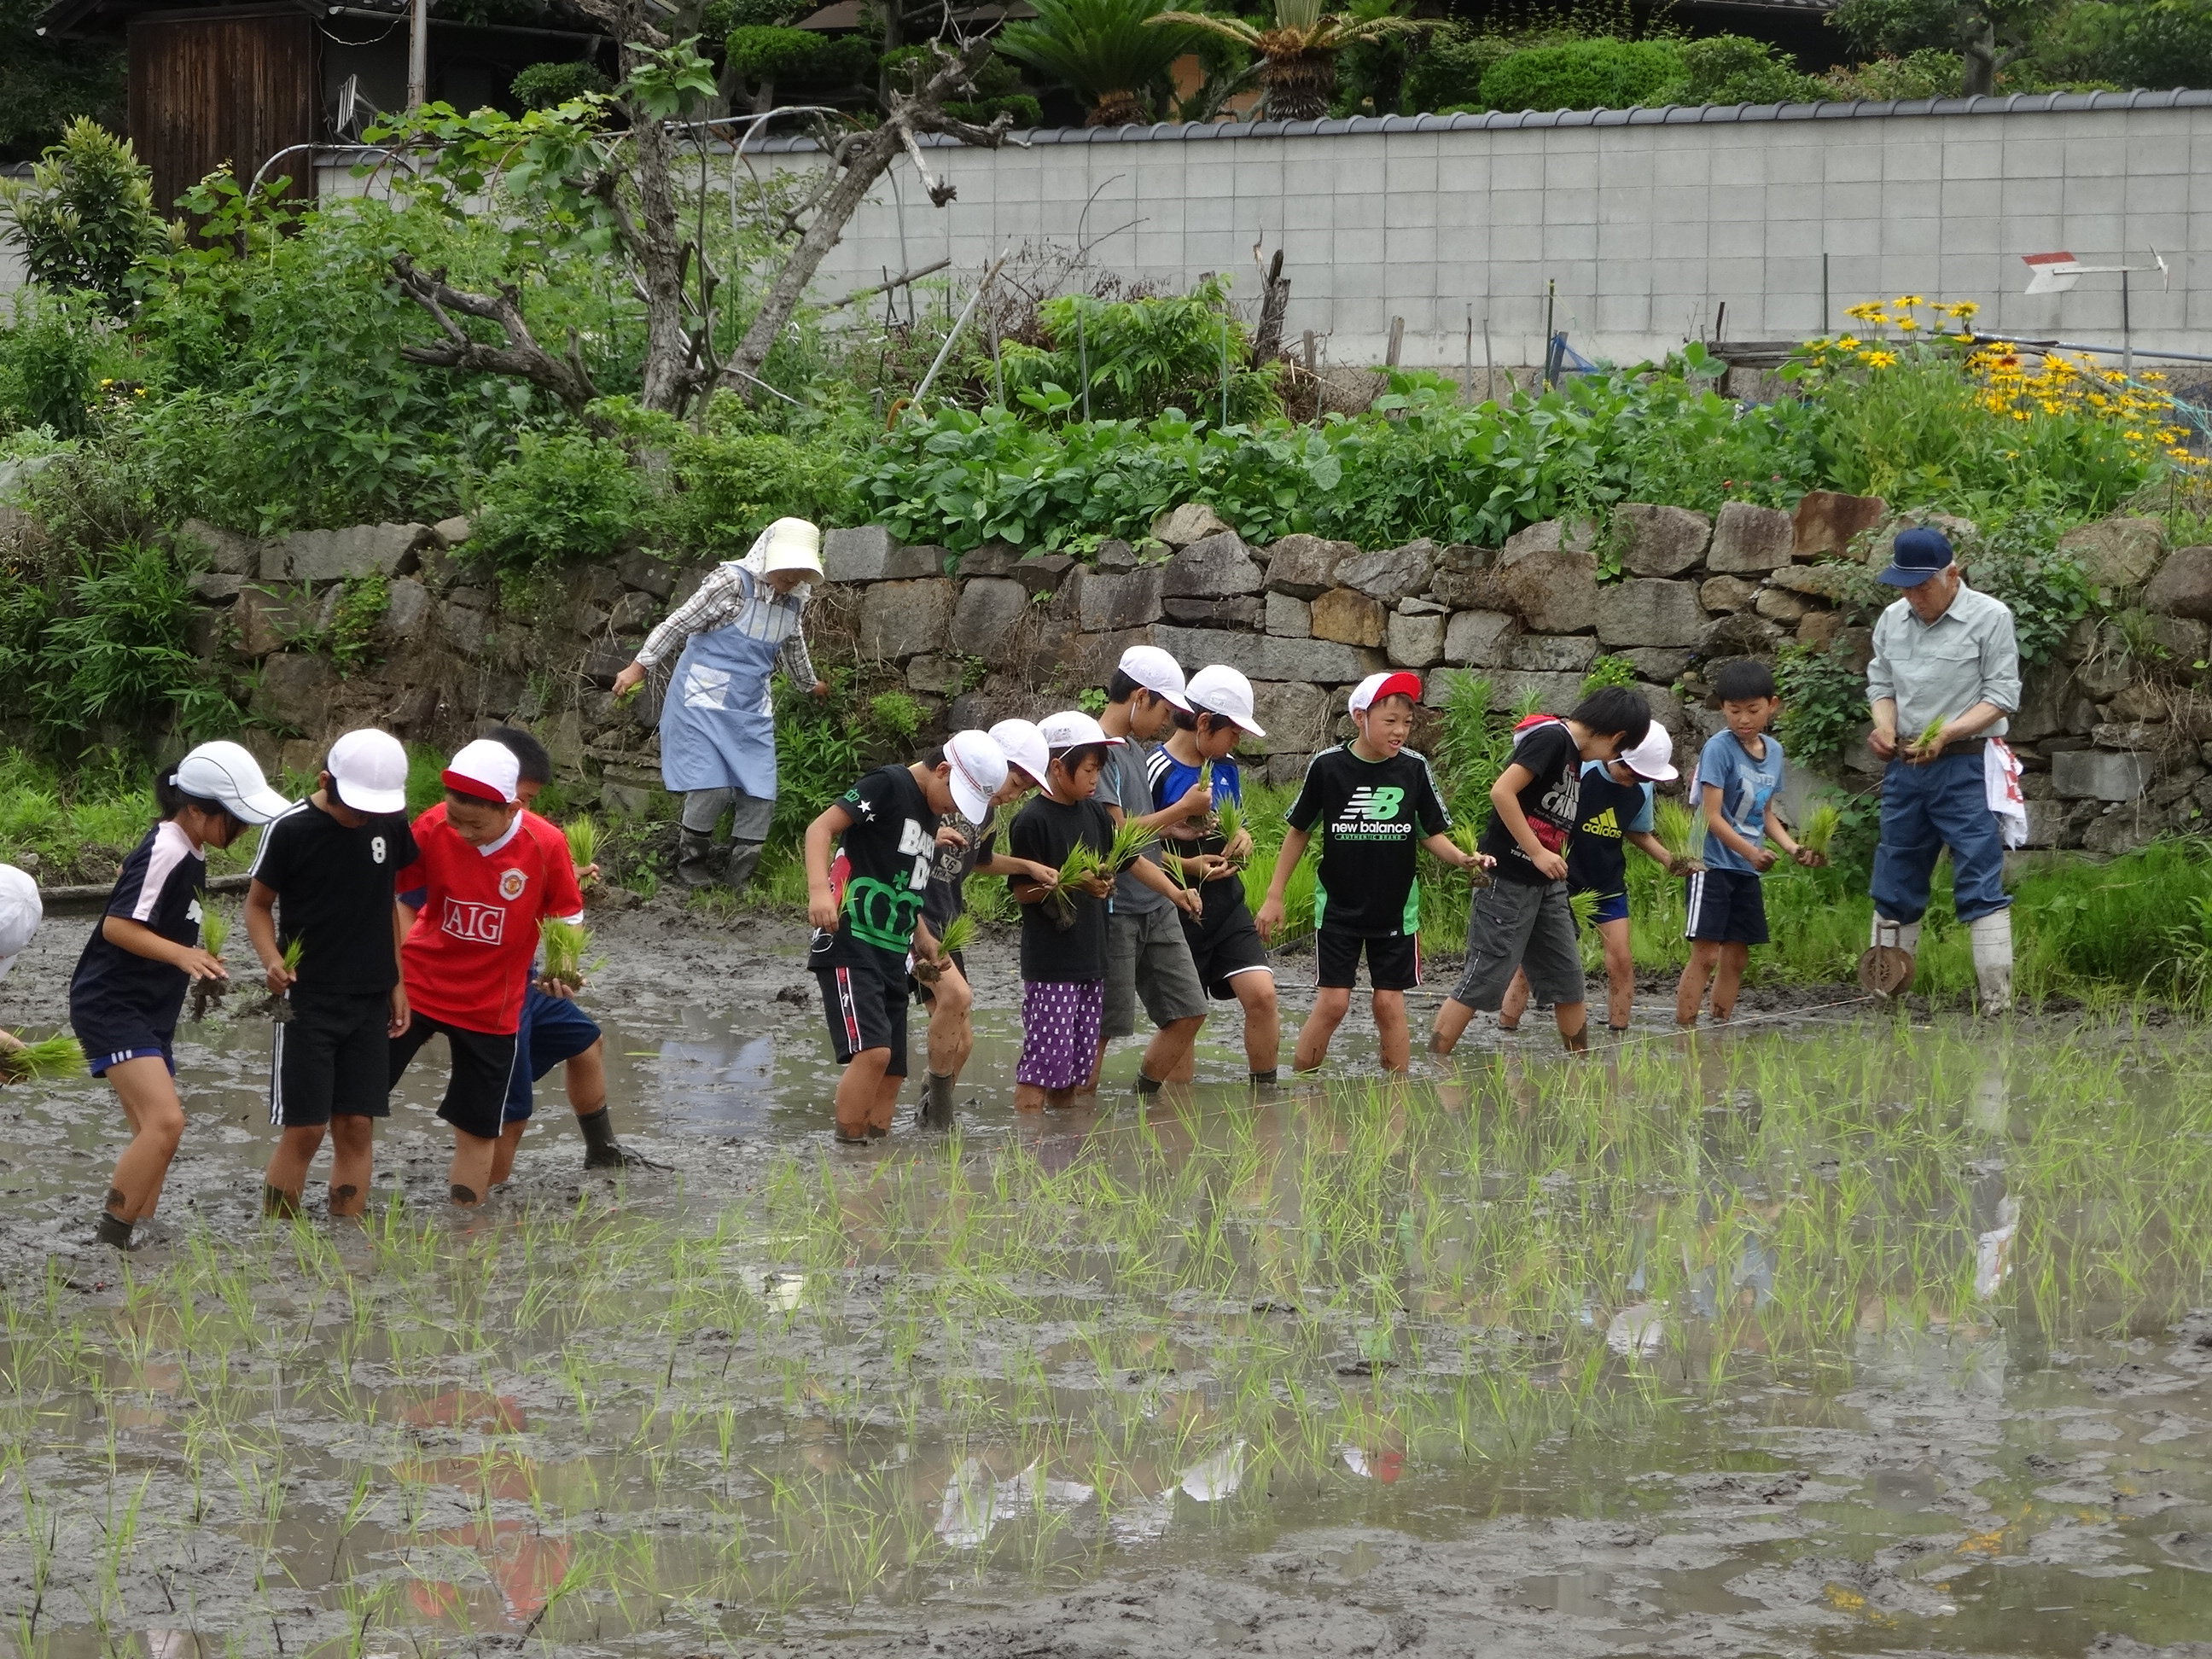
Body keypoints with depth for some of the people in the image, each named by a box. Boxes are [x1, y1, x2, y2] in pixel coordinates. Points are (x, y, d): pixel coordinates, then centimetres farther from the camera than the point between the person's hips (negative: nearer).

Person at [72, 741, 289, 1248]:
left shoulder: (191, 851, 10)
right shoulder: (165, 851, -19)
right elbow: (117, 925, -25)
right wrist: (181, 954, -36)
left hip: (150, 1011, 11)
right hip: (111, 1006, -11)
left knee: (155, 1133, 10)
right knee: (165, 1120, -22)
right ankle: (108, 1242, -17)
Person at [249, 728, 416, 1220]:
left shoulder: (390, 824, 2)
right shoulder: (290, 829, -11)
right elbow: (258, 903, 0)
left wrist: (397, 981, 14)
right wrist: (271, 959, -17)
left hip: (370, 1001, 4)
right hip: (307, 999, -4)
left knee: (357, 1127, 3)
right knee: (304, 1129, -7)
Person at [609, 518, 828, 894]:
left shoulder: (794, 600, 6)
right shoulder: (733, 581, -15)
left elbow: (793, 647, 27)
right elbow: (678, 623, -10)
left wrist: (810, 683, 42)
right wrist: (639, 667, -8)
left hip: (752, 710, 7)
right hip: (706, 702, -7)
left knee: (760, 795, -2)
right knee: (711, 787, -16)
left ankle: (739, 879, 8)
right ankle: (692, 866, 5)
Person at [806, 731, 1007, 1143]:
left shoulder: (933, 816, 19)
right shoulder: (889, 785, -7)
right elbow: (821, 828, -16)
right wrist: (819, 889, -31)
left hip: (892, 957, 9)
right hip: (849, 945, -9)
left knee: (891, 1074, 6)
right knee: (872, 1051, -23)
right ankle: (847, 1151, -18)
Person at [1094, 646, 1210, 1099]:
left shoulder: (1133, 748, 15)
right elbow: (1116, 835, -18)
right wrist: (1181, 810, -8)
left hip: (1155, 908, 9)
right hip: (1114, 909, -9)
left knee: (1188, 1012, 8)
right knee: (1101, 1026, -3)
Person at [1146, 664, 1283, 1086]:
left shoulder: (1227, 768, 9)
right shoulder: (1157, 772, -13)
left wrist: (1243, 839, -1)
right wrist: (1186, 865, -23)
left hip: (1227, 904, 6)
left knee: (1261, 992, -11)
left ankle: (1265, 1094, 0)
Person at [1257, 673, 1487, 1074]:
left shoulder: (1414, 768, -5)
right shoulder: (1328, 766, -8)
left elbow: (1432, 832, 3)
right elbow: (1299, 831, 3)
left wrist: (1462, 859, -17)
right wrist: (1274, 896, 3)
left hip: (1396, 909, 1)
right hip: (1338, 906, -1)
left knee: (1389, 1003, 2)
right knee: (1333, 1002, -5)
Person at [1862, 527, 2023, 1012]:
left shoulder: (1989, 617, -7)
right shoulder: (1892, 620, 10)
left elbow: (2002, 696, -8)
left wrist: (1946, 733, -20)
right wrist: (1884, 725, -4)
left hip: (1966, 767, -6)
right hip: (1905, 767, 6)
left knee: (1980, 884, -8)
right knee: (1895, 881, 12)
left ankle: (1997, 999, -8)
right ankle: (1883, 986, 22)